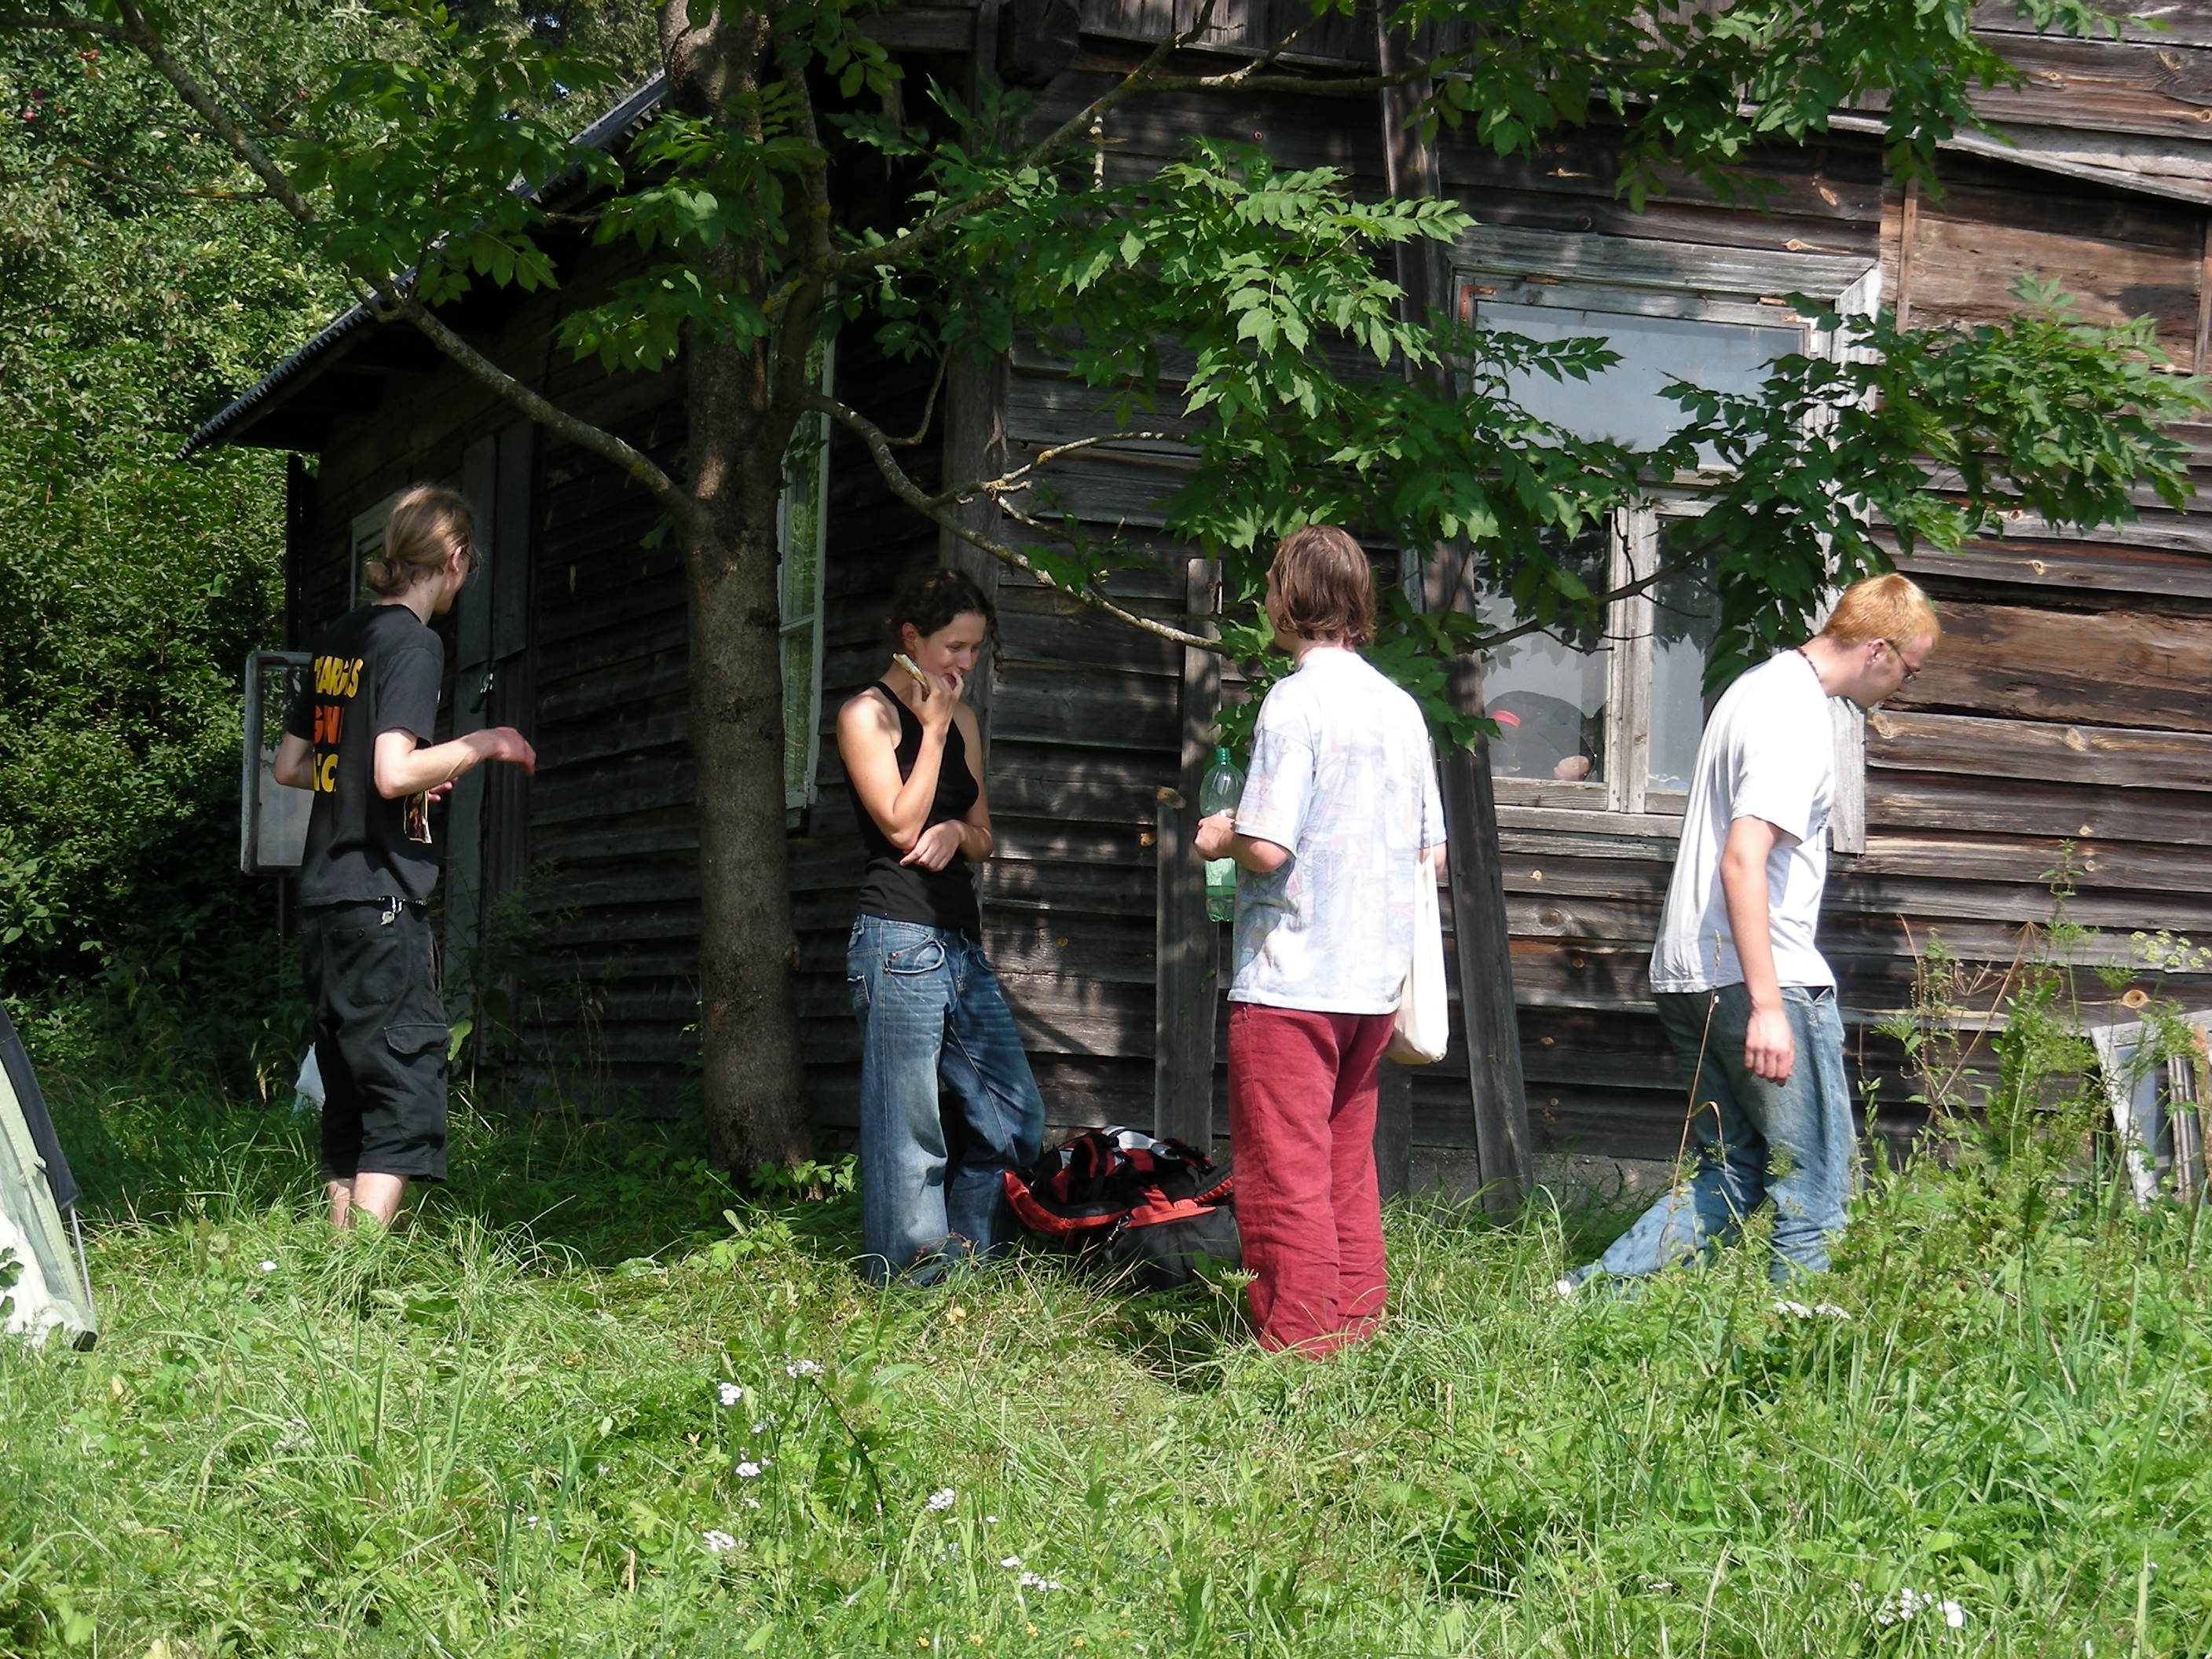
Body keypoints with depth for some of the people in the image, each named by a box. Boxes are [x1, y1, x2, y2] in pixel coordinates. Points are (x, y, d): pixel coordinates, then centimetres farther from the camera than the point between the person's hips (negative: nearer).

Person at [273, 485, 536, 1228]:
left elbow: (290, 765, 21)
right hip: (380, 901, -8)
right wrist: (481, 745, -8)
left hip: (323, 901, 9)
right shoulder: (414, 644, -10)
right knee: (408, 1104, -9)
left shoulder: (340, 637, 14)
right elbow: (393, 773, -21)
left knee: (348, 1102, 13)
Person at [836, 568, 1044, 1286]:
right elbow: (901, 823, -12)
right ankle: (906, 1278, 4)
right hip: (898, 943, -8)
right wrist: (932, 730, -8)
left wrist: (956, 831, -2)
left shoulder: (962, 720, 17)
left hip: (962, 945, 8)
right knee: (908, 1129, -4)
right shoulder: (866, 715, -3)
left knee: (1016, 1118, 5)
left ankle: (965, 1264, 15)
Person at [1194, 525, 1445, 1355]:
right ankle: (1356, 1330, 19)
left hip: (1289, 977, -8)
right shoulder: (1400, 705, 8)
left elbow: (1267, 846, -19)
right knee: (1348, 1163, 16)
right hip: (1375, 978, 8)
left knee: (1282, 1170, -2)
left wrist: (1221, 838, 1)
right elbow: (1431, 850, 12)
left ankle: (1297, 1344, 0)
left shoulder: (1296, 700, -13)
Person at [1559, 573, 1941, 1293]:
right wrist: (1768, 1005, -24)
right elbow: (1742, 862, -22)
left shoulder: (1761, 686, 17)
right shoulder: (1797, 718, -14)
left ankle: (1590, 1291, 6)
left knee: (1730, 1176, 13)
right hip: (1761, 975, -10)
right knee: (1814, 1184, 0)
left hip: (1687, 977, 10)